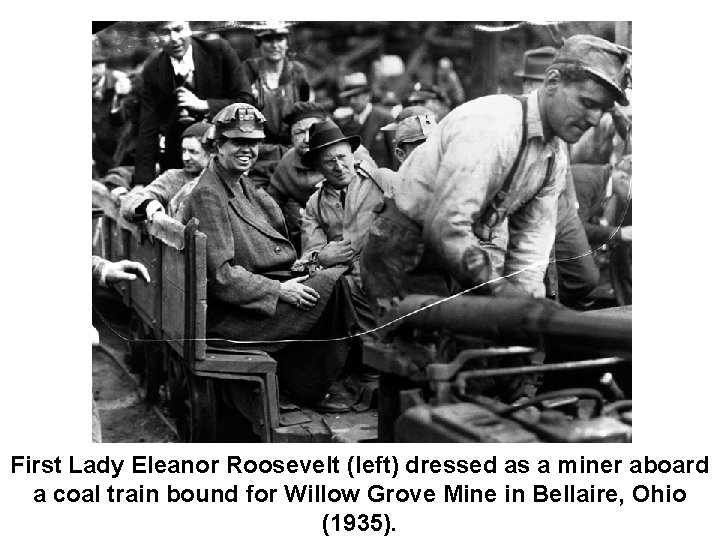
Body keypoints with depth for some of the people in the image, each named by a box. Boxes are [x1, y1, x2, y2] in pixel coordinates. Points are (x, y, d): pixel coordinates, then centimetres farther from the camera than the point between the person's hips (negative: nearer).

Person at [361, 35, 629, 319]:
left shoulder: (555, 160, 4)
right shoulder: (489, 126, -26)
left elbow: (532, 238, 4)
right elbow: (445, 227, -32)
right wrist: (497, 285, -22)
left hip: (463, 256, 9)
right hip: (406, 259, -8)